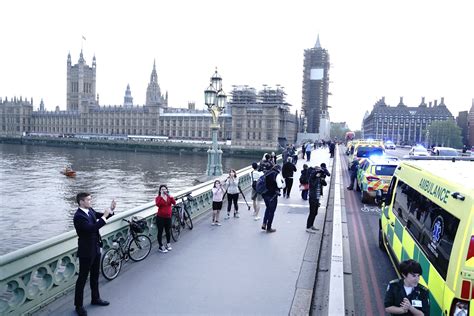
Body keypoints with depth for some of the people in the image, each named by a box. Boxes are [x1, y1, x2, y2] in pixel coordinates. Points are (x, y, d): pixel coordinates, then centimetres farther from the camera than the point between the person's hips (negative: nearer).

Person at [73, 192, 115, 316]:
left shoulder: (90, 210, 1)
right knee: (82, 278, 5)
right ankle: (79, 305, 18)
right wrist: (104, 216, -32)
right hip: (86, 251, -8)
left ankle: (95, 298, 37)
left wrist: (110, 210, -8)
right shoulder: (78, 216, -24)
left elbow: (102, 216, 11)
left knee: (95, 275, 21)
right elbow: (92, 228, -34)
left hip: (95, 249, 8)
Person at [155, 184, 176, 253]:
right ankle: (161, 246, 12)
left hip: (168, 217, 4)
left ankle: (168, 244, 33)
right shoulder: (158, 198, -5)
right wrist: (161, 196, -27)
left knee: (168, 231, 15)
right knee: (160, 232, 1)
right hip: (160, 217, -4)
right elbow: (157, 204, -26)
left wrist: (170, 196, -22)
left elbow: (174, 203, -12)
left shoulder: (169, 197, 6)